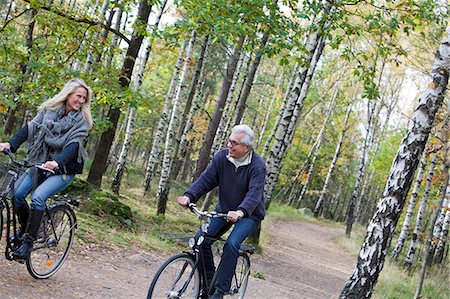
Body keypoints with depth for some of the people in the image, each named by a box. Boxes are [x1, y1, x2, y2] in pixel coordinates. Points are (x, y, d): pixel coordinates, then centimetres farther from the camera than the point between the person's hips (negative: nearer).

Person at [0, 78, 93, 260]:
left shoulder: (82, 121, -6)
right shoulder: (49, 110, 3)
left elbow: (73, 145, -21)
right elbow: (30, 127, -7)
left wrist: (56, 162, -39)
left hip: (64, 170, -4)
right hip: (40, 163, 4)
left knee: (37, 197, -26)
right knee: (16, 193, -14)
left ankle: (29, 241, -14)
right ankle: (24, 228, 13)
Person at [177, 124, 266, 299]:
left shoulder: (257, 165, -22)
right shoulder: (222, 156, -10)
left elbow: (254, 193, -33)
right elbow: (206, 179, -13)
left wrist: (240, 212, -51)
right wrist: (189, 196, -30)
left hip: (249, 214, -5)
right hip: (224, 209, 5)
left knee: (232, 244, -27)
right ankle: (208, 281, 9)